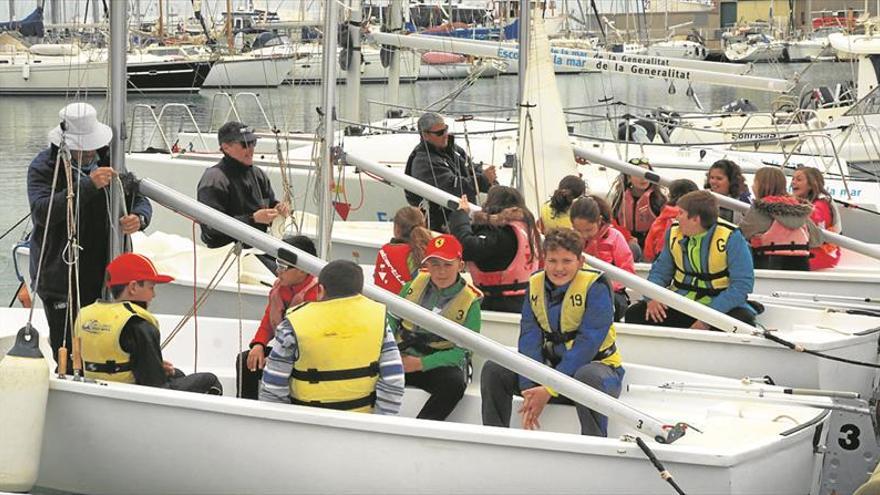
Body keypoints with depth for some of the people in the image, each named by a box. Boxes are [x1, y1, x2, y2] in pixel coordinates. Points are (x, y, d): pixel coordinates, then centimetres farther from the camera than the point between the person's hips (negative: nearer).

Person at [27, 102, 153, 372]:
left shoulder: (108, 160, 8)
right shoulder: (44, 167, -5)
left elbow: (140, 199, 13)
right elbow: (42, 211, -22)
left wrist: (139, 217, -13)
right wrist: (88, 185, -29)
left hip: (103, 276, 4)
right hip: (61, 280, -4)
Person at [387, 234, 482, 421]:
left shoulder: (470, 301, -6)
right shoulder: (415, 284, 4)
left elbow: (462, 351, -10)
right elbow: (392, 319, 15)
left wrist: (421, 363, -18)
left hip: (441, 363, -3)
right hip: (403, 358, 3)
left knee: (455, 382, -36)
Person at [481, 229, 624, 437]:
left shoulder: (596, 286, -18)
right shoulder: (536, 284, -1)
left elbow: (587, 345, -23)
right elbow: (530, 339, -7)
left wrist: (549, 390, -27)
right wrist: (529, 390, -21)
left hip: (595, 366, -5)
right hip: (550, 365, 5)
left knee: (586, 377, -40)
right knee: (493, 370, -11)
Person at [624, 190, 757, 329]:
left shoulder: (730, 238, -15)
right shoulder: (674, 232, 0)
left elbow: (742, 283, -19)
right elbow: (661, 269, 13)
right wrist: (652, 297, -10)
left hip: (720, 305, -5)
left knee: (743, 321, -37)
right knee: (634, 315, -14)